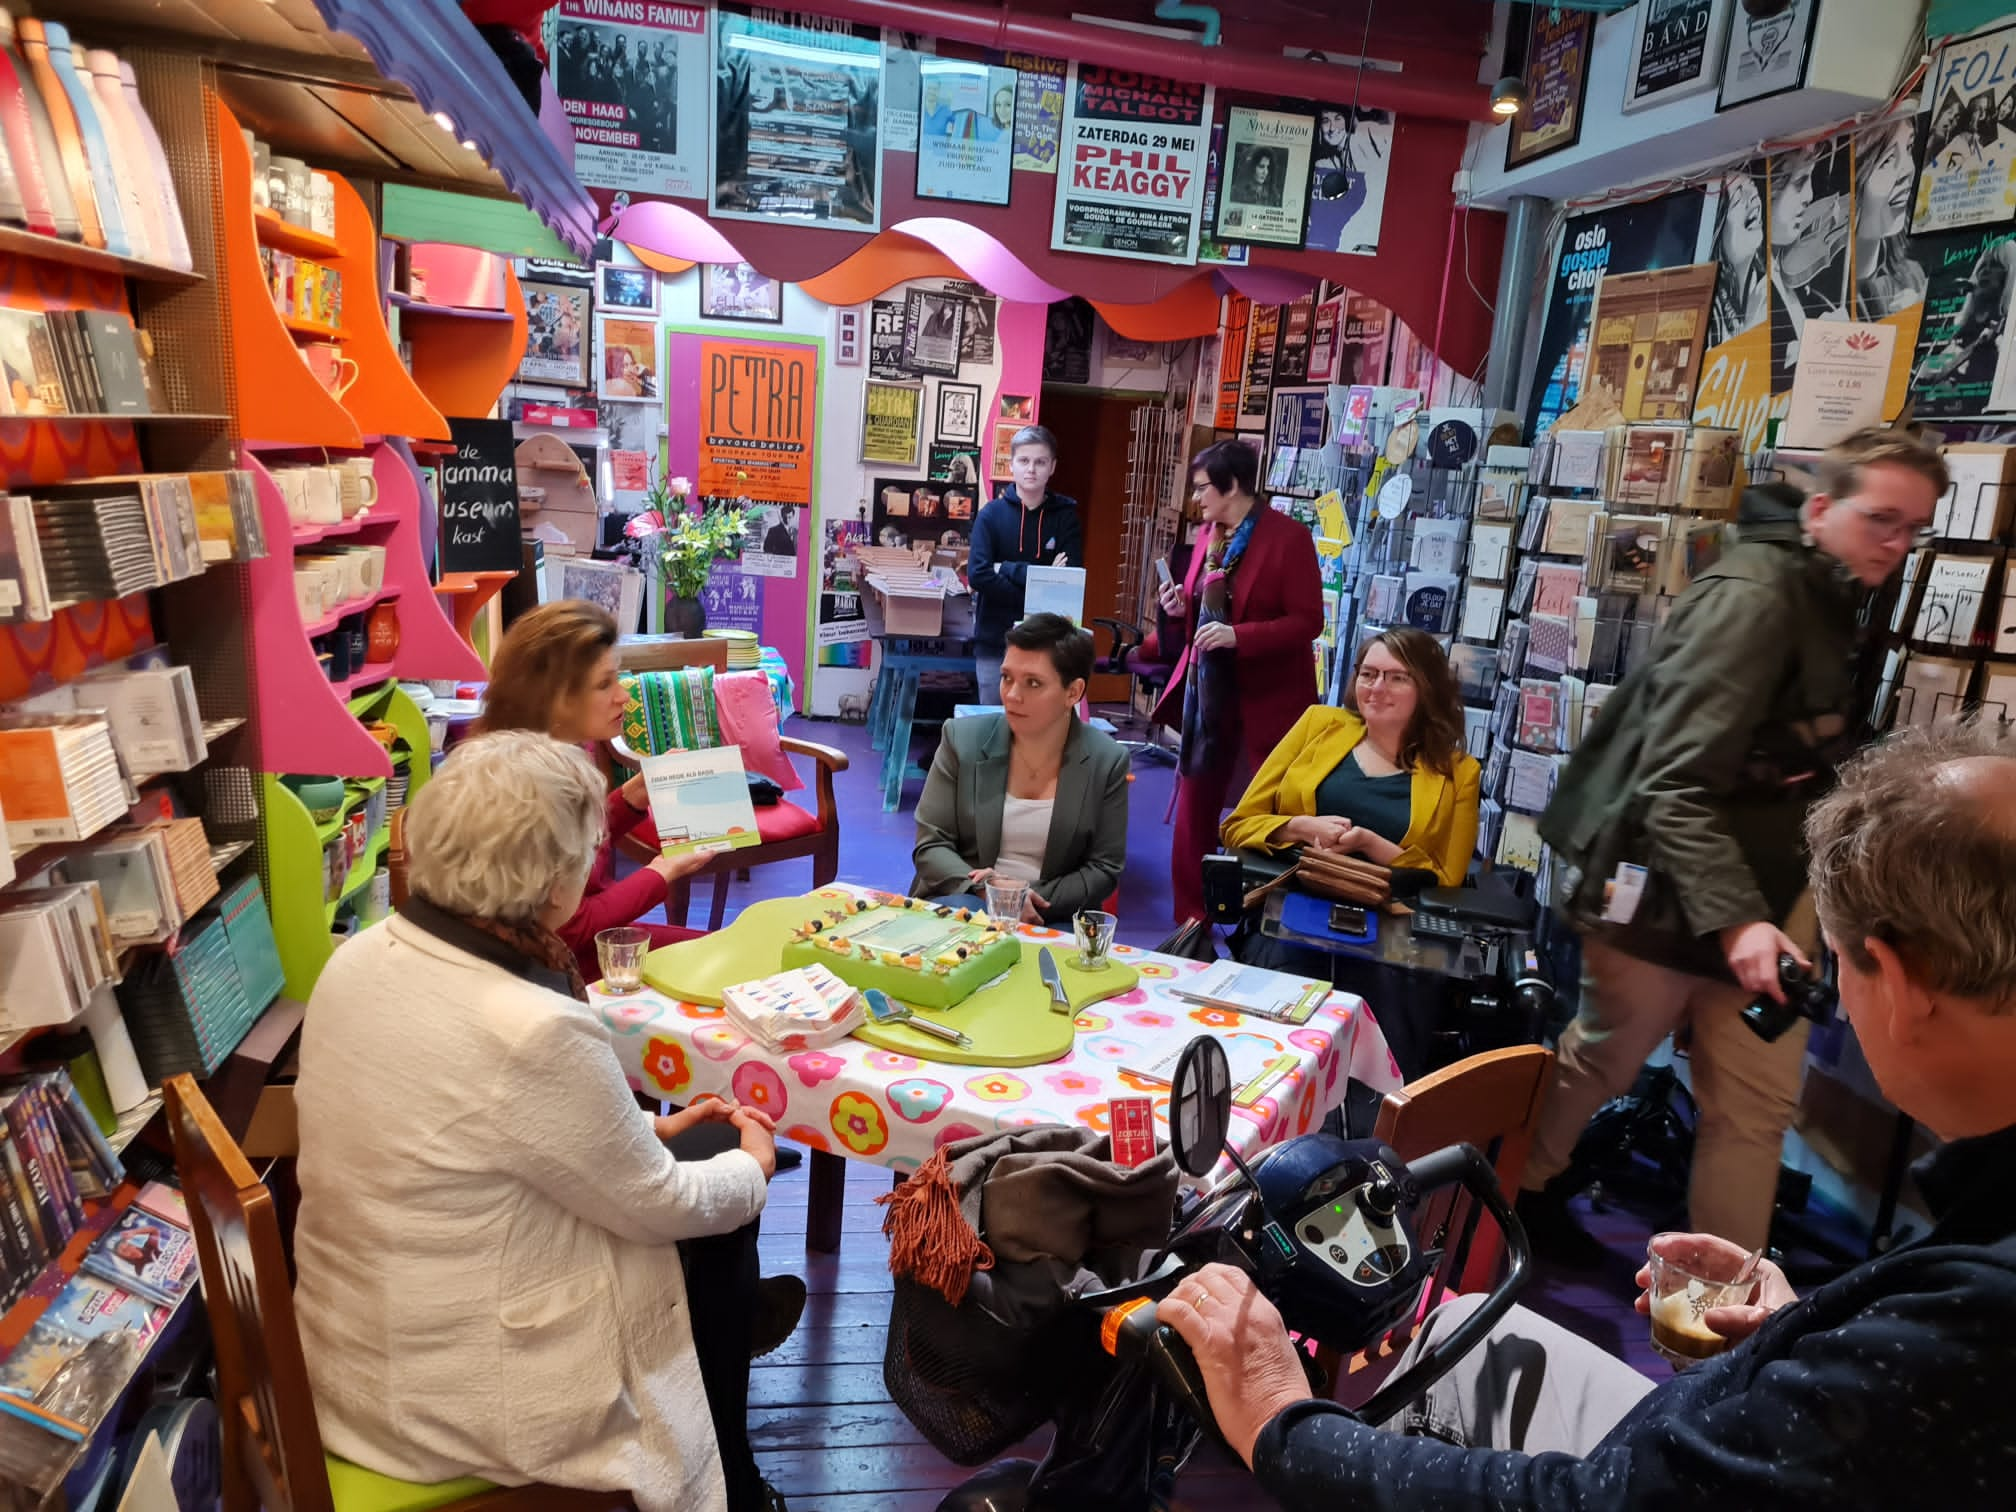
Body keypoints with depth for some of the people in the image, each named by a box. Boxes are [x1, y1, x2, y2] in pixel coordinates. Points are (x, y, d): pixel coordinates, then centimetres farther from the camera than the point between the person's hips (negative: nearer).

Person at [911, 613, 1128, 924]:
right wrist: (983, 891, -19)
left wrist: (1033, 900, -16)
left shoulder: (1107, 762, -2)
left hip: (1054, 922, 0)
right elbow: (930, 845, -1)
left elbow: (1103, 868, 0)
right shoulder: (962, 740, -1)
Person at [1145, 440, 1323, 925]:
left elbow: (1308, 621, -16)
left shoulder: (1289, 537, -12)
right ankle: (1190, 921, 21)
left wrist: (1238, 636, -26)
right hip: (1205, 695, 7)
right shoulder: (1207, 535, 10)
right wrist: (1178, 610, -2)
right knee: (1193, 812, 9)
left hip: (1265, 701, -6)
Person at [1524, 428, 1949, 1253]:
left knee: (1759, 1102, 9)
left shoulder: (1837, 607, 12)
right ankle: (1510, 1190, 36)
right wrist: (1734, 918, -34)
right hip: (1665, 893, -8)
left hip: (1760, 891, 8)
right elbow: (1677, 784, -27)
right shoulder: (1753, 596, -19)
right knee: (1598, 1063, 11)